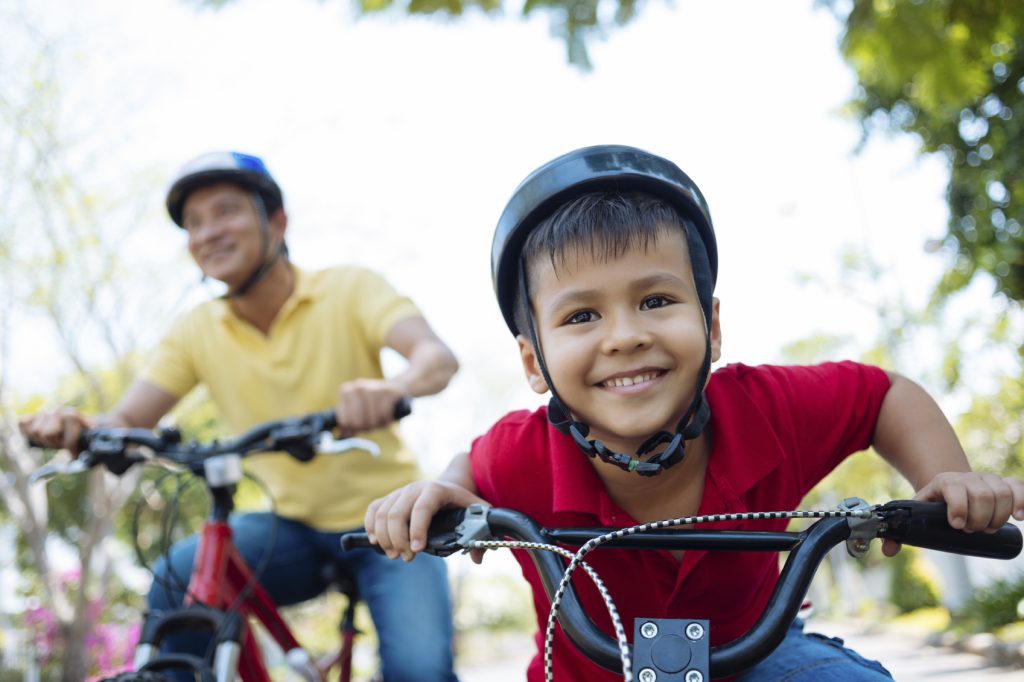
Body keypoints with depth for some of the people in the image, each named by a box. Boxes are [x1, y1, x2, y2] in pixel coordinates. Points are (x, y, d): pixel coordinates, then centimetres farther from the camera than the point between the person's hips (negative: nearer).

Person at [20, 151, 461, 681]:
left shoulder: (347, 289, -12)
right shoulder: (198, 332, -2)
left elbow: (437, 356, -27)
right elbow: (128, 421, -9)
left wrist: (392, 388, -51)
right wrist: (78, 427, -33)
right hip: (294, 525, 3)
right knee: (175, 580, -24)